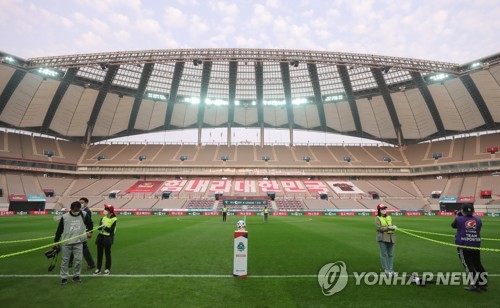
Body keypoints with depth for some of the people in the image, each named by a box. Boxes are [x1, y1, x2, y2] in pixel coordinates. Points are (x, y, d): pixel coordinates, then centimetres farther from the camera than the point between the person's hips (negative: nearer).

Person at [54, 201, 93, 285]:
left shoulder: (83, 215, -2)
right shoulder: (65, 217, -4)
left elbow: (90, 223, 12)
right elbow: (59, 229, 2)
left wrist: (89, 231, -2)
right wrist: (56, 241, 4)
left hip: (78, 242, 0)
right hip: (66, 242, 0)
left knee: (78, 260, 3)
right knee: (65, 260, 8)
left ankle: (76, 276, 20)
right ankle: (64, 277, 21)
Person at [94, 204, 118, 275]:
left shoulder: (113, 219, -11)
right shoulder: (103, 218, 6)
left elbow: (111, 231, -17)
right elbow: (99, 227, -1)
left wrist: (105, 227, -22)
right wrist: (102, 226, -21)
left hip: (108, 238, -6)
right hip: (101, 237, 6)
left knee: (107, 254, 3)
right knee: (99, 253, 10)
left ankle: (107, 269, 16)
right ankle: (98, 269, 22)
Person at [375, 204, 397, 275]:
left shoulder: (389, 217, 14)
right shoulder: (377, 218, -3)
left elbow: (391, 226, 11)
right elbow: (379, 228, -13)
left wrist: (393, 227, -12)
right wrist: (389, 227, -19)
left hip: (391, 237, 5)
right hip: (382, 237, -5)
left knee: (390, 254, 10)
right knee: (384, 254, -3)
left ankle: (391, 269, 18)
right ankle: (386, 269, 5)